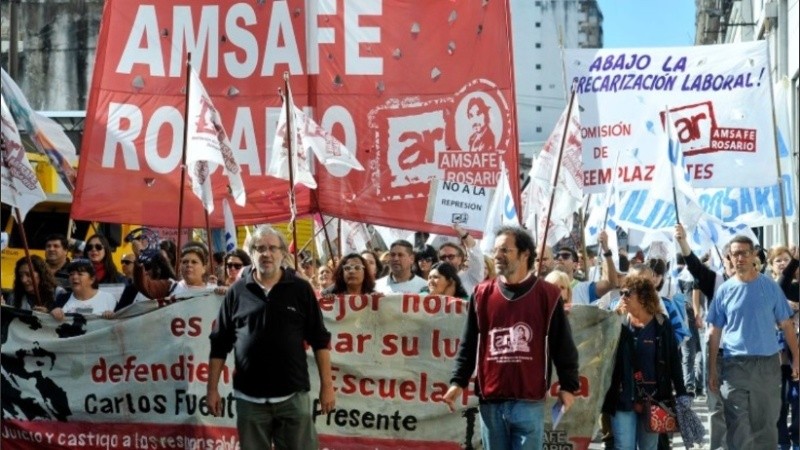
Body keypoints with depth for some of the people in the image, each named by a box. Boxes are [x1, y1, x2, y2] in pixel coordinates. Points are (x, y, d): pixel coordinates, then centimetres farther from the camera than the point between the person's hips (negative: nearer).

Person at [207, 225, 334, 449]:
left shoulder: (301, 289, 1)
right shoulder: (237, 291, 3)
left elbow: (320, 341, 2)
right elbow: (220, 345, 6)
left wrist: (327, 385, -3)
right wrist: (212, 388, 3)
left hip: (293, 395, -1)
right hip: (249, 398, 1)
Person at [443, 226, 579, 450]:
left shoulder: (548, 295, 1)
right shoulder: (482, 295, 8)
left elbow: (563, 345, 3)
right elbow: (469, 345, 10)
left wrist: (568, 386, -2)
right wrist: (458, 382, 2)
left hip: (529, 404, -3)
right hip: (490, 402, 3)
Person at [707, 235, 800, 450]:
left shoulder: (770, 286, 1)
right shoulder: (724, 290, 2)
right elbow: (715, 333, 6)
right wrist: (712, 370, 4)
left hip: (768, 364, 0)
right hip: (734, 366, 0)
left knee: (766, 425, 8)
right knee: (738, 428, 0)